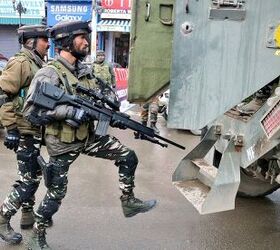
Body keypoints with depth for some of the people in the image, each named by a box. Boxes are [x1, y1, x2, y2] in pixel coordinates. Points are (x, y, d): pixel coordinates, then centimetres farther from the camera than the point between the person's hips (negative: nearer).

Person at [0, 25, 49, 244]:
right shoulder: (20, 63, -14)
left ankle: (28, 216, 32)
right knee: (28, 180, -6)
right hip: (24, 131, -9)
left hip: (34, 130, 9)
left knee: (33, 175, 18)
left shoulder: (37, 64, 13)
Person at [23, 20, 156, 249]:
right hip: (63, 143, -7)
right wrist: (72, 111, -32)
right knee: (56, 193, 3)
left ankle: (128, 202, 20)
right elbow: (31, 110, -29)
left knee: (128, 157, 4)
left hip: (88, 136, 7)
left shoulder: (85, 70, 6)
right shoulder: (49, 73, -18)